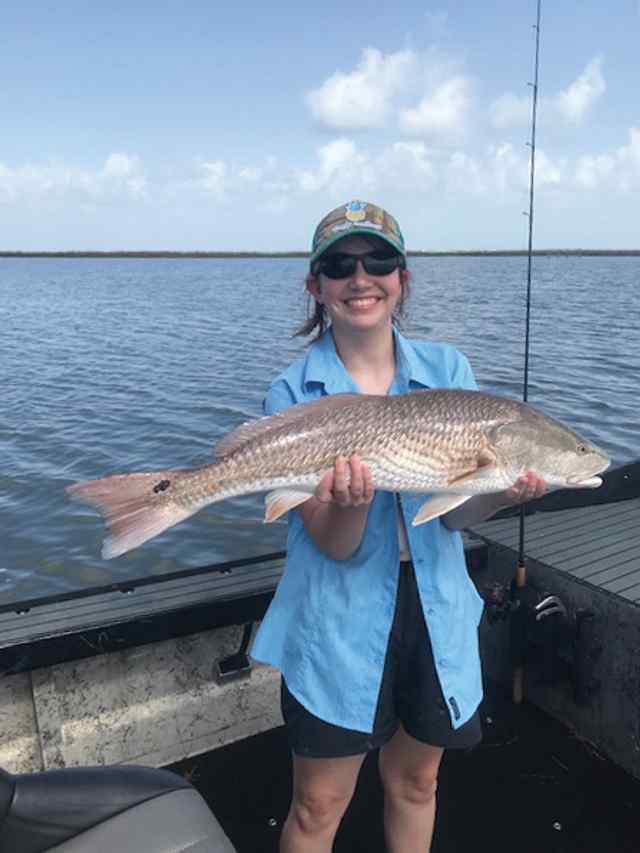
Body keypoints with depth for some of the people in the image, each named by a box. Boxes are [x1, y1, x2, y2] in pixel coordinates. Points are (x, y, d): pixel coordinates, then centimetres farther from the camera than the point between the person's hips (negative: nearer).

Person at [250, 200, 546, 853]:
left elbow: (455, 512, -9)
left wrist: (500, 493, -30)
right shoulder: (294, 393, -11)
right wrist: (349, 504, -37)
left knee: (415, 782, 24)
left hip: (437, 612, 3)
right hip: (339, 623, -3)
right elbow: (334, 546, -16)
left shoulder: (447, 369, -3)